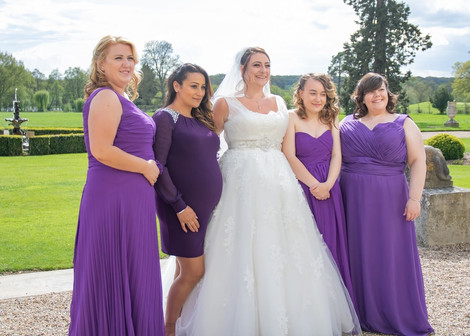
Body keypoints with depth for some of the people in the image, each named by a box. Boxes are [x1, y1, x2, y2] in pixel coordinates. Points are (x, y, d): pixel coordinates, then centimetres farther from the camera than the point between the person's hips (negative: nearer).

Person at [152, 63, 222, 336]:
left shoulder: (201, 120, 15)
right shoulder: (165, 118, -9)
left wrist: (216, 198, 15)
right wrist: (179, 205, -17)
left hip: (208, 206, 7)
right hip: (185, 209, -7)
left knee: (187, 269, 12)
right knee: (193, 272, -3)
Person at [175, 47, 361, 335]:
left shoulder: (279, 103, 15)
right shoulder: (226, 103, 2)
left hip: (279, 179, 4)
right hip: (242, 180, -4)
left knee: (283, 247, 4)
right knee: (244, 251, -4)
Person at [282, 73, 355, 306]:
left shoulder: (330, 120, 11)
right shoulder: (291, 119, -4)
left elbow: (336, 156, 4)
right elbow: (289, 157, -12)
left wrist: (328, 184, -12)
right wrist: (314, 184, -14)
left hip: (328, 190, 4)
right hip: (301, 188, -4)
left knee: (330, 242, 7)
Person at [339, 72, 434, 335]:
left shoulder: (404, 124, 6)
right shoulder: (347, 124, 10)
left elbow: (418, 161, 0)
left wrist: (414, 197, -9)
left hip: (390, 200, -1)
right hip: (353, 200, 2)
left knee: (392, 255, 2)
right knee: (359, 256, 6)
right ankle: (362, 314, 19)